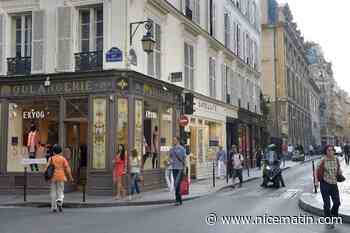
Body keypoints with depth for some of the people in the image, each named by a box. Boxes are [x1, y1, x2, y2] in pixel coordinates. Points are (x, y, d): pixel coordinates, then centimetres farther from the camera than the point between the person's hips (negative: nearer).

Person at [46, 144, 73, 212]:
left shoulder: (51, 159, 1)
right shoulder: (63, 159, 1)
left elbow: (47, 168, -11)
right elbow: (67, 168, -4)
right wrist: (70, 177, 1)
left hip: (53, 177, 0)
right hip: (61, 177, 0)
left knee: (53, 192, 9)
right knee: (60, 192, 9)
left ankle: (54, 207, 9)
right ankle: (59, 202, -20)